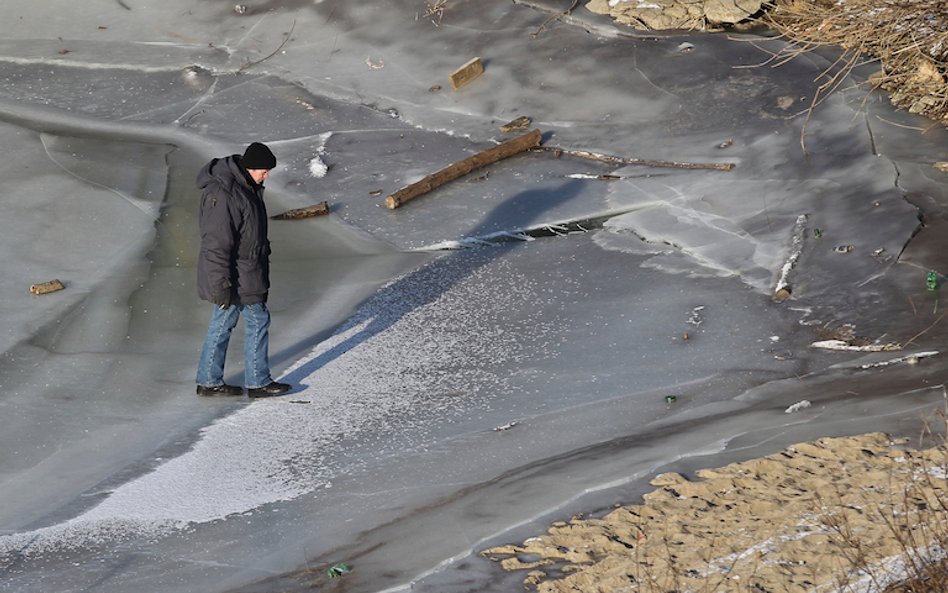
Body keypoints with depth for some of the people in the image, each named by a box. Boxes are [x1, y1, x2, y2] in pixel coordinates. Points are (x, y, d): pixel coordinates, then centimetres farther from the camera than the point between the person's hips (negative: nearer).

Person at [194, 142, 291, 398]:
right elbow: (217, 244, -26)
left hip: (245, 270, 10)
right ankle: (258, 382, 13)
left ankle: (209, 381, 22)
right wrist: (221, 285, -24)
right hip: (237, 276, -10)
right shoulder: (223, 194, -26)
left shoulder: (246, 185, 6)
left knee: (223, 323, 14)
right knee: (258, 320, 1)